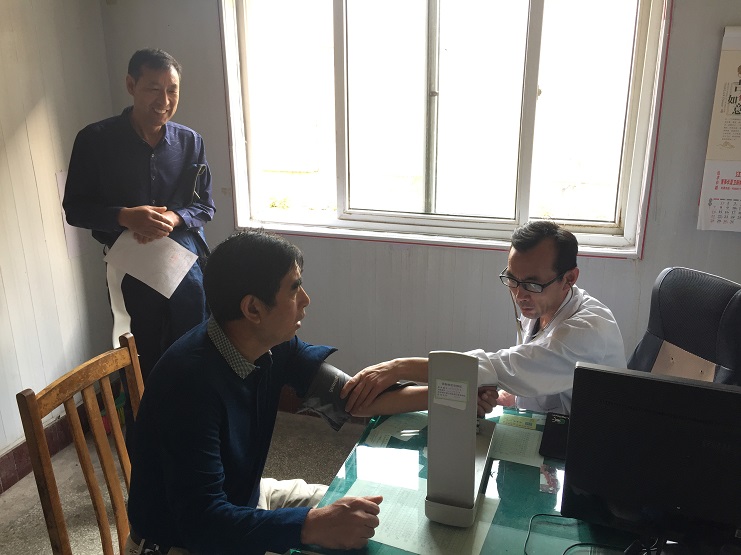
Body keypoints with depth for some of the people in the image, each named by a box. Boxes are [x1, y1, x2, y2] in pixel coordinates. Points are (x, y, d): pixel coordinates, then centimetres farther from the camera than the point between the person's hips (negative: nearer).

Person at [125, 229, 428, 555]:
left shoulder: (274, 345, -11)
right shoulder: (191, 379, -33)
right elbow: (202, 520, -35)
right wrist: (314, 526, -44)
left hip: (245, 498, 7)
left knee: (364, 519, 9)